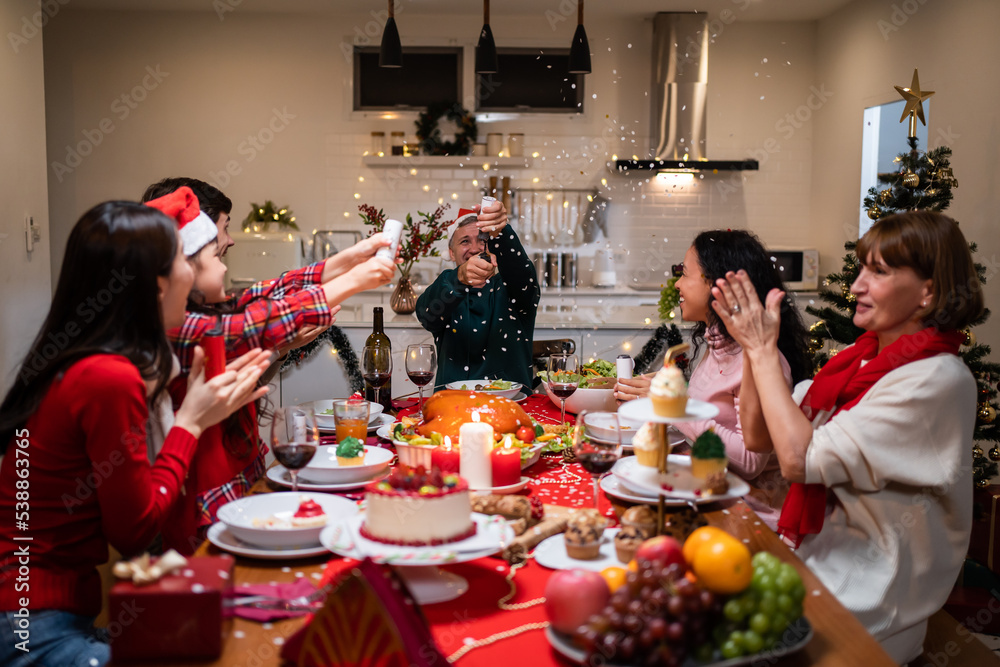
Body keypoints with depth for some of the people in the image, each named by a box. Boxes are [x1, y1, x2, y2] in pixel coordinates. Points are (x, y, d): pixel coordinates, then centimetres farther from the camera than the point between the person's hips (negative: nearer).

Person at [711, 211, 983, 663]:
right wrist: (752, 347, -7)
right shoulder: (862, 358, 6)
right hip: (819, 554, 7)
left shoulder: (938, 380, -18)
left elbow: (798, 459, -25)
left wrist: (765, 350, -17)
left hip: (868, 596, -7)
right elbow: (759, 438, 5)